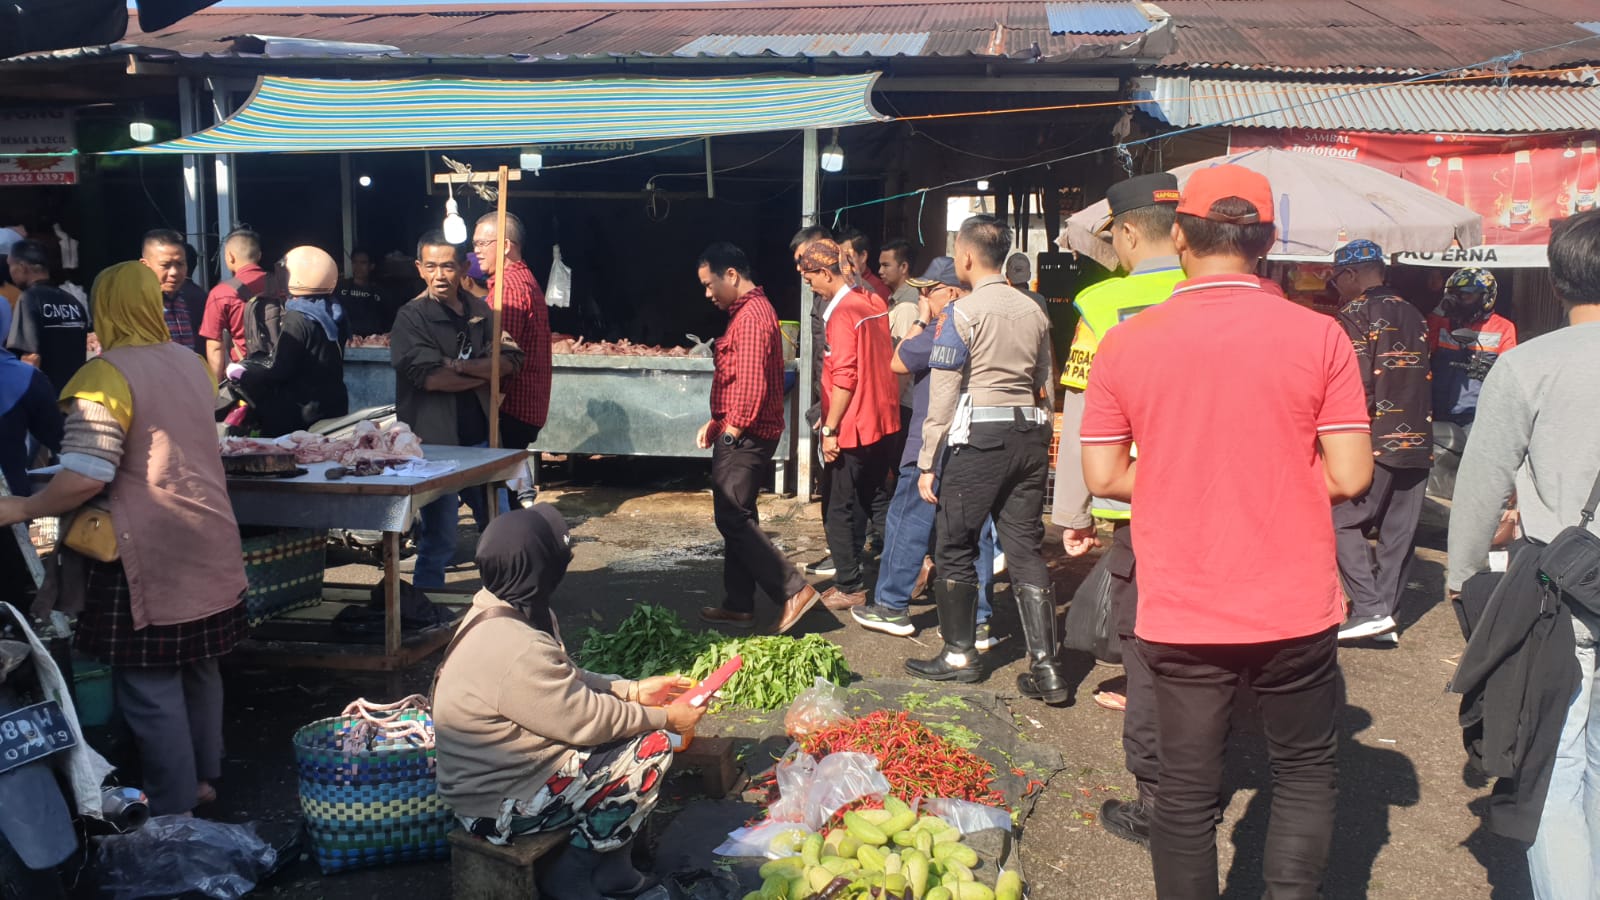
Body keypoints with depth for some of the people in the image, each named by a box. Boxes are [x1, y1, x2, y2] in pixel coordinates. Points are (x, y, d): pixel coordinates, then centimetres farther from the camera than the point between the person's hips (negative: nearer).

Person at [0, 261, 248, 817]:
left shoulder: (104, 375, -14)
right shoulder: (193, 363, 8)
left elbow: (86, 478, -20)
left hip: (149, 556, -7)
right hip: (209, 544, 7)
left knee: (149, 686, 1)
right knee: (198, 668, 18)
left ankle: (173, 814, 7)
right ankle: (203, 778, 31)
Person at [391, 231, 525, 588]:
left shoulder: (480, 311, 9)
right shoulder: (411, 317, -6)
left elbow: (511, 361, -3)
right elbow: (428, 376, -18)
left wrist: (460, 366, -18)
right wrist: (484, 374, -7)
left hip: (481, 439, 6)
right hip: (436, 442, -5)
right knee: (438, 541, -1)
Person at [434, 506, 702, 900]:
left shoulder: (498, 613, 1)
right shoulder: (517, 650, -31)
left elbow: (568, 682, 13)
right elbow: (588, 720, -21)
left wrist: (633, 690, 6)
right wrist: (665, 718, -8)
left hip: (495, 775, 10)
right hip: (501, 806, -10)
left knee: (636, 729, 10)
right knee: (652, 750, -12)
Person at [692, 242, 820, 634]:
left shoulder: (751, 315, -17)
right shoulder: (749, 310, 16)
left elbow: (752, 382, -24)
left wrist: (732, 429, -17)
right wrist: (715, 422, 18)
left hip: (744, 436, -11)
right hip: (737, 432, 11)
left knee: (734, 519, -9)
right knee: (736, 518, 12)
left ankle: (794, 590, -8)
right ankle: (738, 605, 18)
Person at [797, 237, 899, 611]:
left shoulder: (842, 313, -17)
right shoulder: (875, 304, 8)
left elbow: (844, 378, -22)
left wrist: (830, 429, -15)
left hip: (852, 427, -8)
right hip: (883, 422, 8)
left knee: (838, 509, 2)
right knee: (868, 502, 18)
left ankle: (849, 587, 7)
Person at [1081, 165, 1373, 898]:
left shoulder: (1125, 343, -5)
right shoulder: (1318, 336, -7)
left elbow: (1104, 476, -3)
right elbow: (1349, 477, -8)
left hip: (1180, 612, 1)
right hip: (1294, 609, 0)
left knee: (1186, 789, 12)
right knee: (1305, 772, 20)